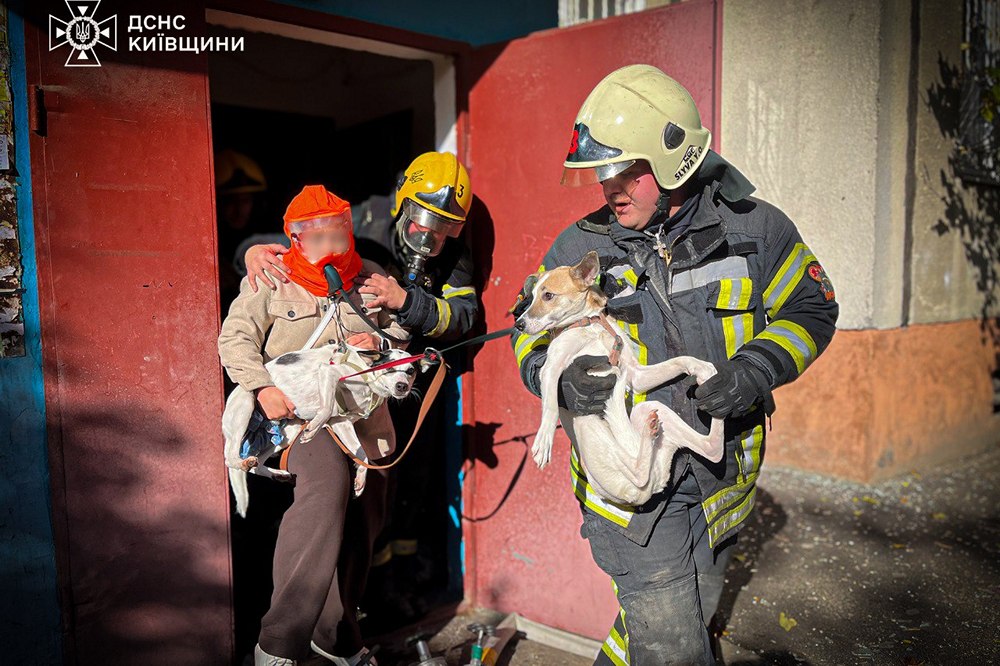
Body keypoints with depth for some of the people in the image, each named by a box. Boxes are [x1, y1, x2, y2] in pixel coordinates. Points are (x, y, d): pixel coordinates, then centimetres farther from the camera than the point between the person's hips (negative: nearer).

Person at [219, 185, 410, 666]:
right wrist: (264, 386, -22)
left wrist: (380, 342, -8)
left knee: (361, 526, 9)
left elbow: (405, 336, 15)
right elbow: (235, 338, -6)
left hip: (364, 413, 5)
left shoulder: (372, 279, 10)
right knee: (327, 484, -33)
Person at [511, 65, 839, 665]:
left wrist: (755, 369, -16)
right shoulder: (582, 247, -5)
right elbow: (531, 335, 1)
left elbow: (811, 309, 3)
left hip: (721, 475, 3)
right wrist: (564, 376, -22)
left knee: (688, 618, 22)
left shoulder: (755, 229, -5)